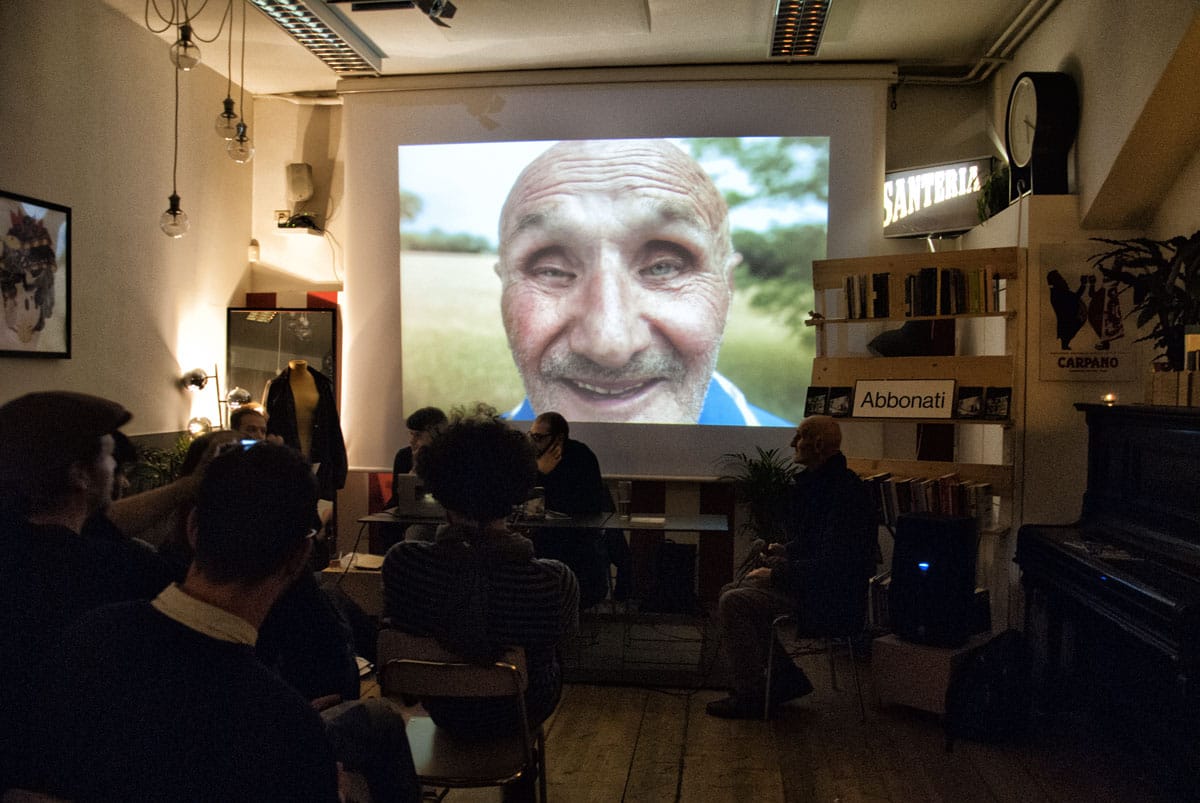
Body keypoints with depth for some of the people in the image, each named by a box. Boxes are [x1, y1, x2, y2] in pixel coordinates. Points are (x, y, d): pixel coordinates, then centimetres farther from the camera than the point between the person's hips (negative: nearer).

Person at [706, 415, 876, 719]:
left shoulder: (843, 491, -22)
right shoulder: (814, 482, 11)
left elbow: (832, 563, -27)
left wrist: (776, 574, -20)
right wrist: (782, 551, 6)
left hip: (827, 593, -11)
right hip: (808, 581, 11)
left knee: (734, 604, -20)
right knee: (730, 593, 8)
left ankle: (750, 696, -8)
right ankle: (785, 677, 11)